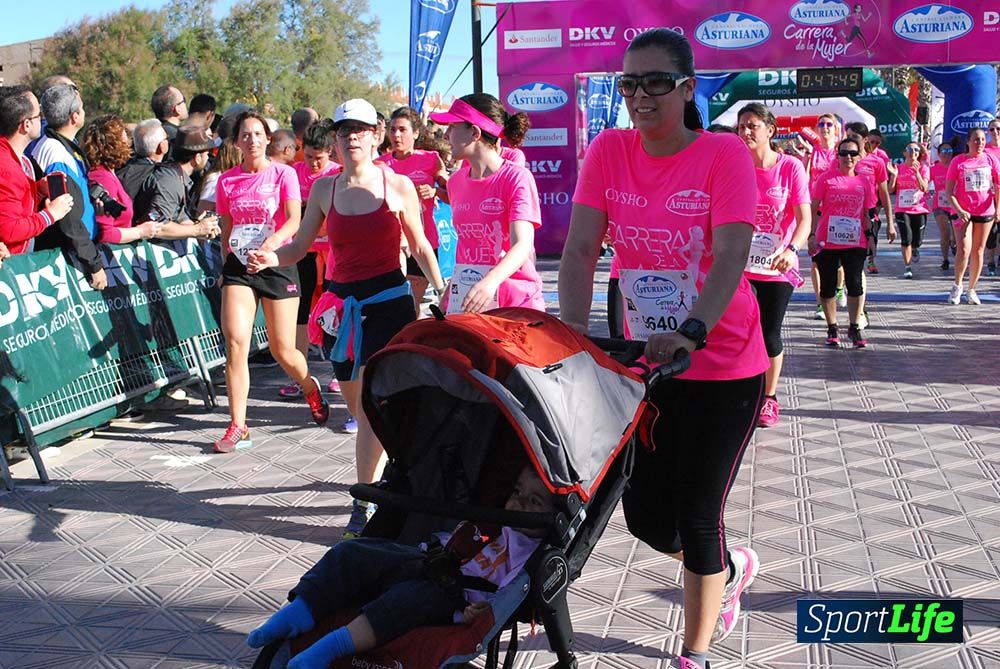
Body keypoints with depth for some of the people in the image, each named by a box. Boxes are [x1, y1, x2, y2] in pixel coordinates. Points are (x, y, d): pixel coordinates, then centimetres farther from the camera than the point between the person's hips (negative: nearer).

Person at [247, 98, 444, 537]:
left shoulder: (397, 186, -1)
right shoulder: (324, 189, 6)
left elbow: (420, 246, 7)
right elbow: (301, 245, 10)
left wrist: (444, 293, 4)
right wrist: (272, 259, -10)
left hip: (389, 300, -4)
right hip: (343, 303, 4)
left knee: (372, 403, -10)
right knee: (358, 406, 11)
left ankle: (363, 503, -4)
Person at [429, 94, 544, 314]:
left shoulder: (517, 178, -10)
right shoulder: (456, 182, 9)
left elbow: (523, 245, -22)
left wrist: (490, 281, -38)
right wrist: (449, 291, 11)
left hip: (516, 302, -5)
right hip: (465, 302, 5)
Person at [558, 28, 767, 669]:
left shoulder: (724, 153, -13)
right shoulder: (609, 151, -2)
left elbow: (731, 257, -24)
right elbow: (580, 249, -8)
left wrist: (690, 333, -39)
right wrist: (574, 324, -25)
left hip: (724, 367, -4)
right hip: (646, 362, 4)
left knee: (696, 519, 3)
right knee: (646, 517, 9)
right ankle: (731, 567, 43)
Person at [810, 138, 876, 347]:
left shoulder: (864, 182, 9)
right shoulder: (826, 179, 0)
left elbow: (865, 214, 16)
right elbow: (814, 209, -1)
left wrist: (870, 235, 8)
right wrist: (812, 235, -7)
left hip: (855, 242, 2)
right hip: (827, 242, -1)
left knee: (855, 283, -6)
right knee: (828, 285, 5)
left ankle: (855, 328, 7)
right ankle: (832, 329, 18)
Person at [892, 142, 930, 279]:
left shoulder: (923, 168, 1)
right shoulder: (899, 168, 3)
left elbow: (924, 187, -12)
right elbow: (891, 189, 1)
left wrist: (917, 172, -22)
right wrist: (893, 175, -14)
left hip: (919, 209, 0)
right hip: (902, 209, 0)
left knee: (917, 240, 6)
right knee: (906, 238, -13)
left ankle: (914, 248, 44)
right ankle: (907, 268, -2)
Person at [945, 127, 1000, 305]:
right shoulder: (958, 162, -3)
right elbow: (948, 191, -4)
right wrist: (959, 210, -15)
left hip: (985, 212, 2)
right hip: (963, 212, -2)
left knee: (978, 251, 9)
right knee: (964, 250, -14)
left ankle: (972, 289, 20)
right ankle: (957, 286, 5)